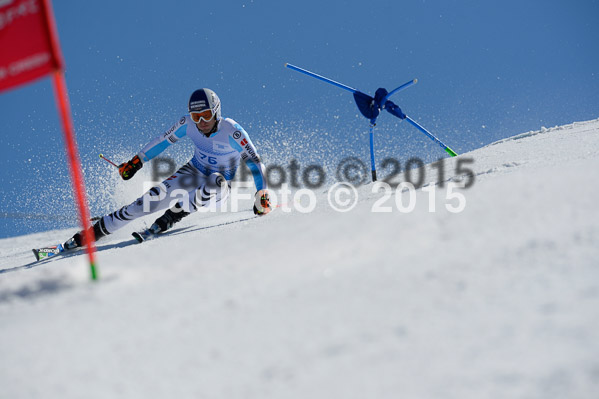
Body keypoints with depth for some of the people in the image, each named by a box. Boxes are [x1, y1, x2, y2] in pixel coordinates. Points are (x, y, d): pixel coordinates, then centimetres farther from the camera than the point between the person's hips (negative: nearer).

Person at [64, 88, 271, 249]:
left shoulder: (232, 131, -26)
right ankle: (95, 231, -8)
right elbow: (164, 140, 2)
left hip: (220, 187, -3)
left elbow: (254, 162, -21)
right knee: (152, 200, -15)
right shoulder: (188, 123, -14)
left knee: (215, 182, -40)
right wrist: (136, 162, 5)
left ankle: (171, 217, -19)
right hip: (193, 172, 3)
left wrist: (262, 195, -27)